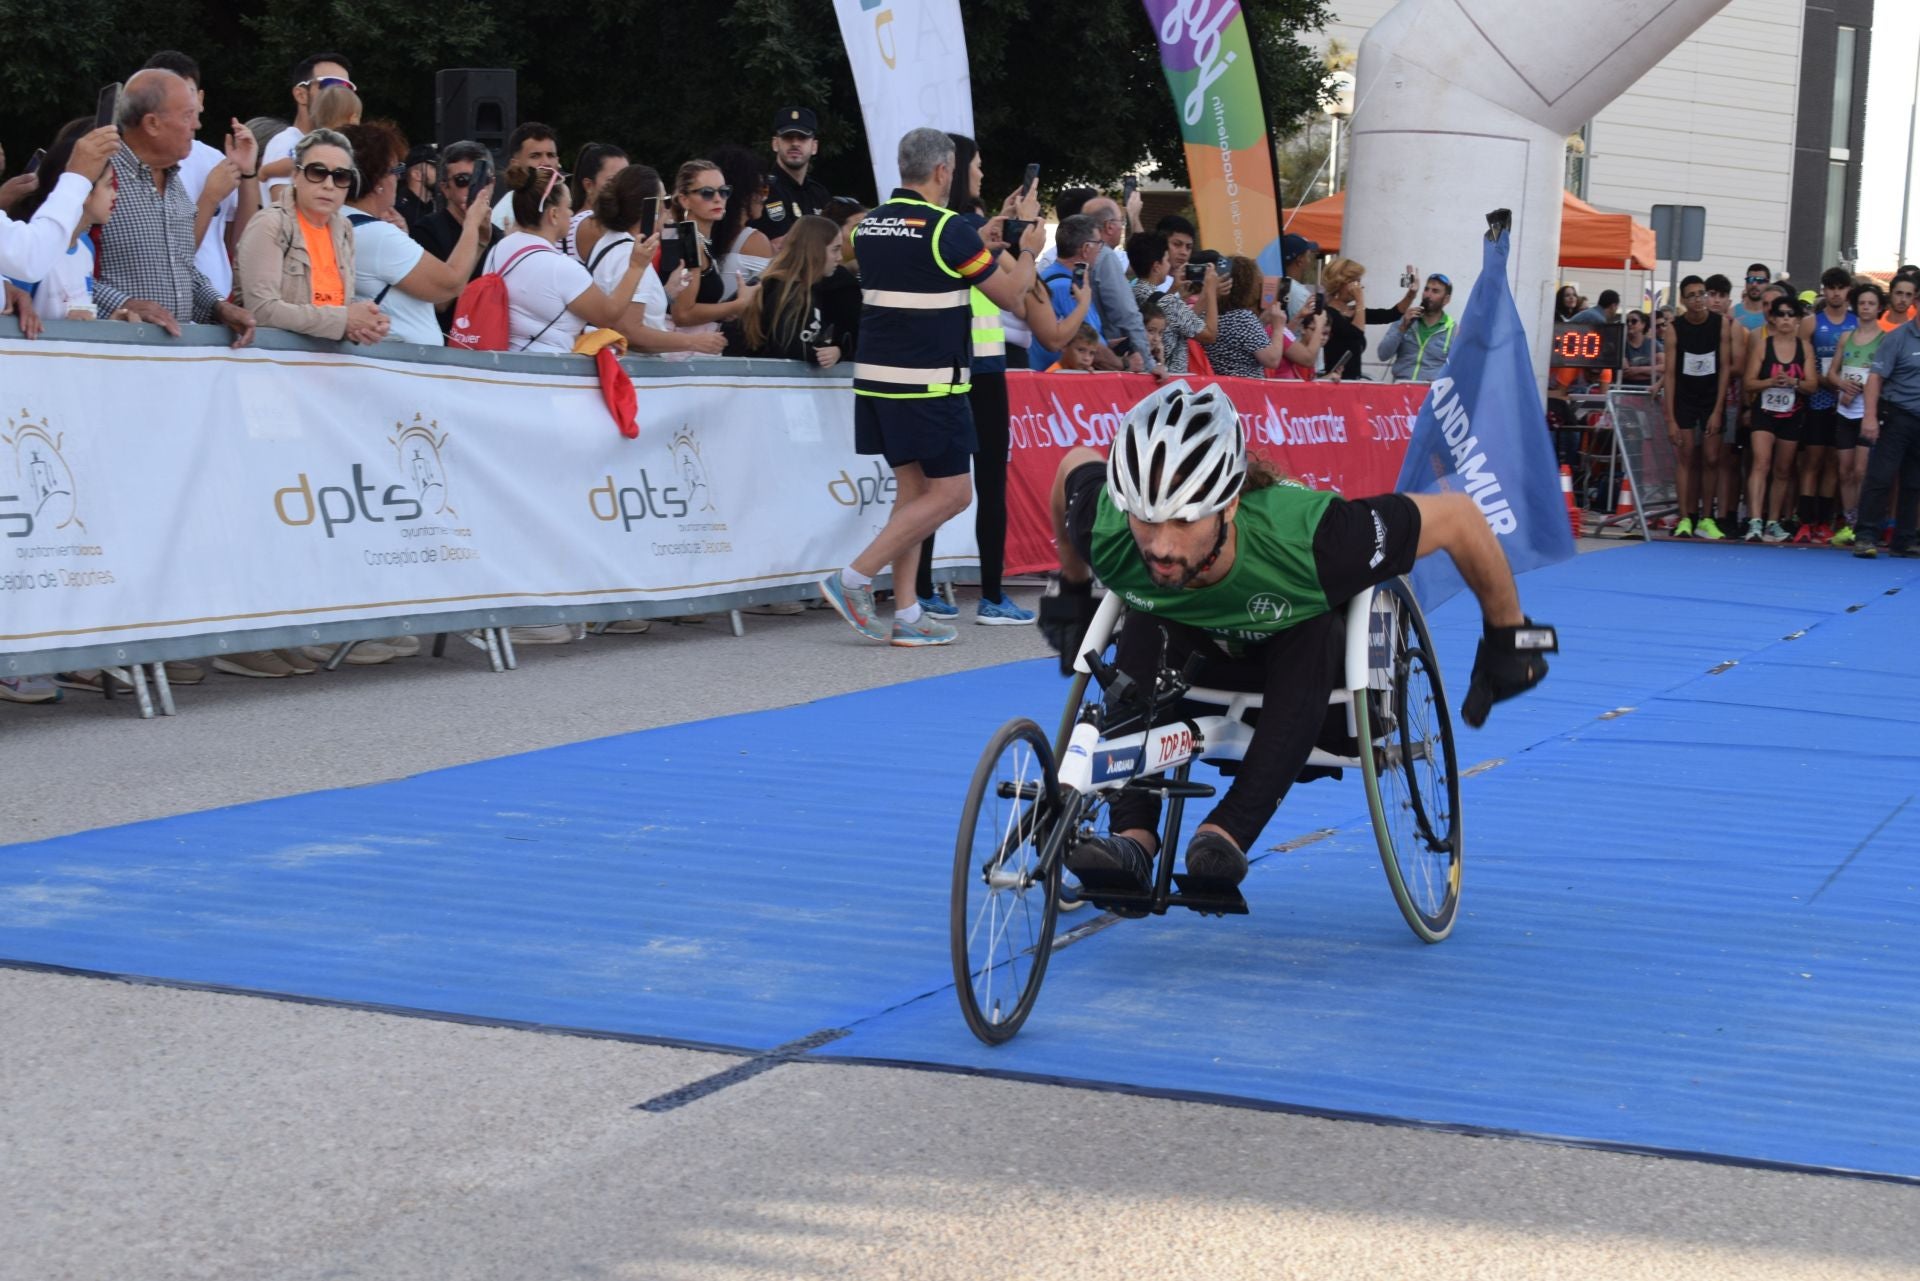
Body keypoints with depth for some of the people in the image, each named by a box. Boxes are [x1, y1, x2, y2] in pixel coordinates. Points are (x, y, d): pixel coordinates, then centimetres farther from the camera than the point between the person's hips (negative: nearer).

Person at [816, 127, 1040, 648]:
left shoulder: (873, 224, 10)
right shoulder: (947, 228, -12)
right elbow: (1009, 293, -2)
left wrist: (981, 244, 29)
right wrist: (1028, 248, 15)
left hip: (877, 377, 8)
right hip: (928, 383, -8)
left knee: (912, 489, 13)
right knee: (951, 493, -1)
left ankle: (906, 615, 10)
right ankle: (855, 578, -6)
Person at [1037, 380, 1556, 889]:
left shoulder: (1304, 537, -44)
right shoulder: (1107, 533, -36)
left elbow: (1458, 515, -30)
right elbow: (1076, 463, -10)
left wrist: (1508, 639, -18)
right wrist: (1071, 592, 2)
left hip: (1303, 630, -2)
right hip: (1204, 647, 2)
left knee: (1304, 660, -35)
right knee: (1143, 631, -30)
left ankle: (1229, 833, -36)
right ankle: (1133, 838, -30)